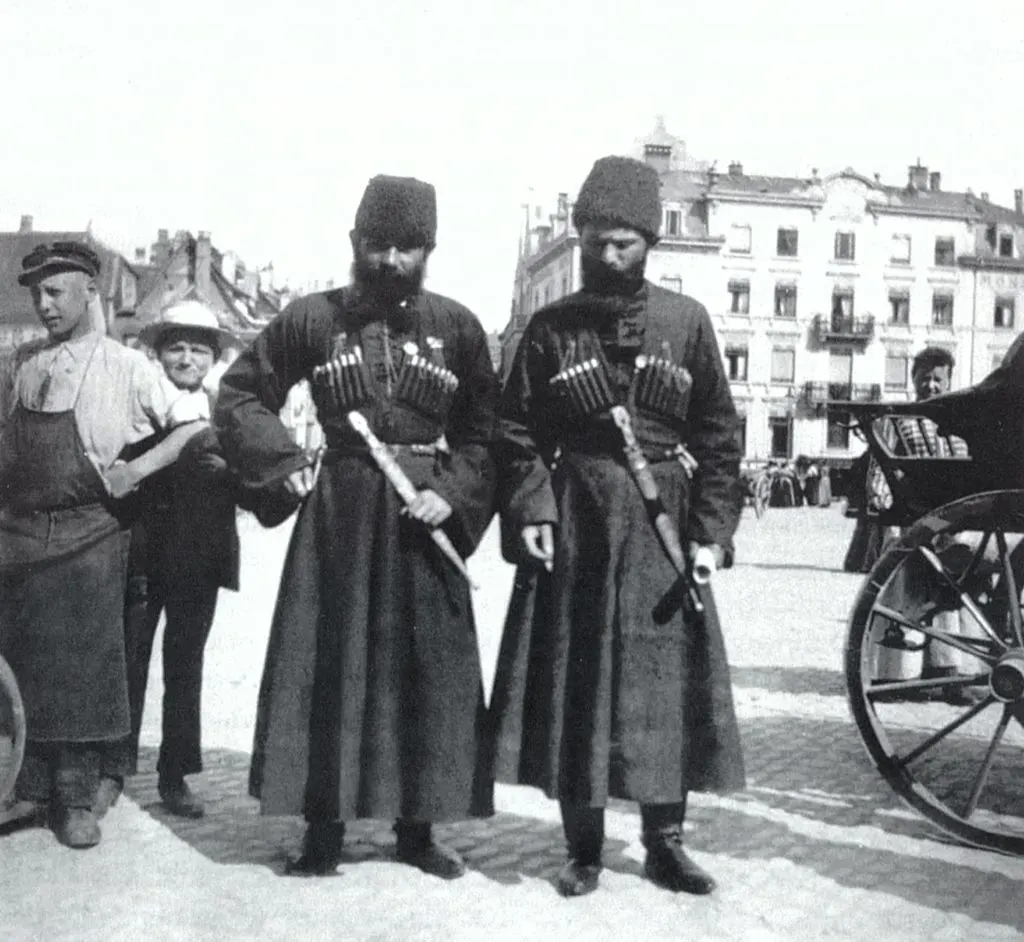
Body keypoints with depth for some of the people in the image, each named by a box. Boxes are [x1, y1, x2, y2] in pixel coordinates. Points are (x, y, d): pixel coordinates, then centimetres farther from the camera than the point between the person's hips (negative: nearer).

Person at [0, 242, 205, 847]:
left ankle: (77, 798, 11)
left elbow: (194, 427, -1)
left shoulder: (127, 367, -1)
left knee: (85, 663, 1)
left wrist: (139, 468, -9)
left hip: (88, 532, -4)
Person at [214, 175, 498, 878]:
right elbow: (238, 396, 9)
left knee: (430, 669, 5)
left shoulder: (457, 326, 2)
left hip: (423, 514, 1)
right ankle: (324, 831, 17)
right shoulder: (313, 318, 2)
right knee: (326, 666, 3)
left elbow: (484, 432, 3)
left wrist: (452, 495, -12)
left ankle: (418, 828, 21)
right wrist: (287, 463, -3)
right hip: (337, 510, 0)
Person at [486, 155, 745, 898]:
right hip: (572, 525, 0)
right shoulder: (550, 327, 5)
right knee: (572, 683, 4)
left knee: (667, 680, 5)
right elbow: (517, 430, 4)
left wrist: (713, 529, -4)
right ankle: (584, 847, 18)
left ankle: (666, 841, 21)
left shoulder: (687, 321, 5)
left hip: (661, 526, 0)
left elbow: (719, 435, 4)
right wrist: (531, 511, -9)